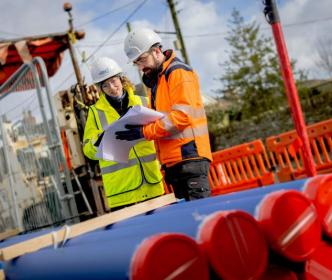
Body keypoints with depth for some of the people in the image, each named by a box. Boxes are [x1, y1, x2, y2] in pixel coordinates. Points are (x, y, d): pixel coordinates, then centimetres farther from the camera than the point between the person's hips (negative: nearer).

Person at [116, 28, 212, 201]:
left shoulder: (179, 73, -7)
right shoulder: (154, 80, 22)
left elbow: (183, 115, -18)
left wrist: (144, 132, -17)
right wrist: (136, 123, 3)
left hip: (189, 156, -9)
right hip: (172, 161, 9)